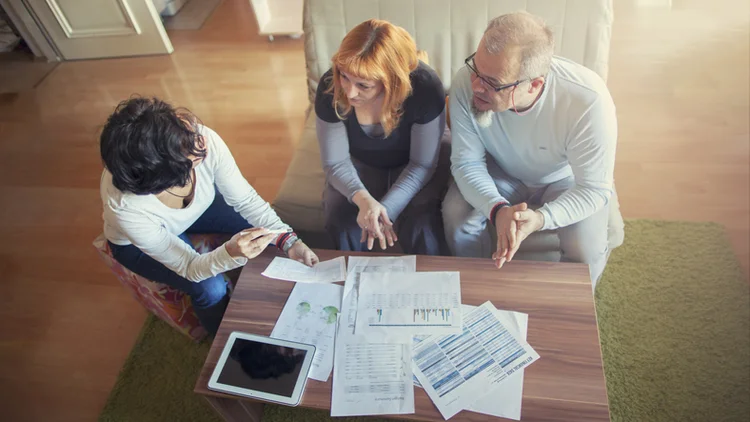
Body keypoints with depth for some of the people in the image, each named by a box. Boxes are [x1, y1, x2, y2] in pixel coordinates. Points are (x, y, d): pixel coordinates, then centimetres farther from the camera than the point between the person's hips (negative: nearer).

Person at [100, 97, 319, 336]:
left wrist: (288, 241, -30)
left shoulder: (205, 141, -37)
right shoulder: (125, 206, -42)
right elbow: (189, 267, -30)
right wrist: (231, 253, -50)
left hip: (200, 205, 4)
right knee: (211, 288, -22)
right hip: (137, 243, -3)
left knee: (268, 230, -8)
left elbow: (246, 199, -20)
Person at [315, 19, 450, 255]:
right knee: (341, 226, -22)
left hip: (413, 167, -1)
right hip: (360, 165, 2)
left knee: (421, 227, -26)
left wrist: (385, 208, -35)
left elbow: (422, 164, -21)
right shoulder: (330, 87, -26)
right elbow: (336, 162, -17)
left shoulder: (425, 88, -31)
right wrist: (363, 199, -37)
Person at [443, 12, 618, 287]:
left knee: (587, 252, -23)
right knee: (456, 217, -23)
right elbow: (467, 162, -20)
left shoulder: (588, 101, -35)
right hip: (500, 172, 2)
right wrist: (497, 209, -40)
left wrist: (540, 219, -45)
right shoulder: (467, 82, -29)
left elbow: (594, 188, -25)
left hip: (566, 180, -1)